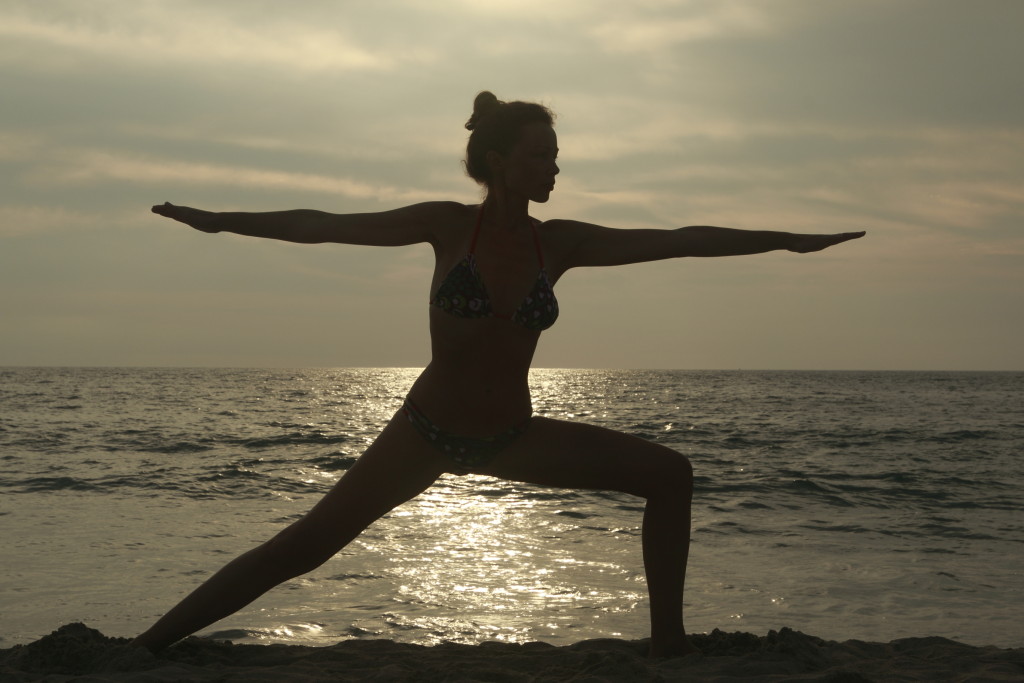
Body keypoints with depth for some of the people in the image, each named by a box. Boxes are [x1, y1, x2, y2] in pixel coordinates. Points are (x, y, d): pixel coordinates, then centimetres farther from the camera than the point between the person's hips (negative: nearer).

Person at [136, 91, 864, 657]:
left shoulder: (560, 243, -3)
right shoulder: (449, 225, -9)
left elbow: (679, 240, -2)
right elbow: (322, 226, -4)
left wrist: (789, 241, -1)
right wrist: (218, 220, -2)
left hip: (514, 434, 3)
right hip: (426, 429, -3)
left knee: (670, 474, -5)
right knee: (305, 546, -8)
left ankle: (667, 639, 2)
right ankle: (146, 647, 2)